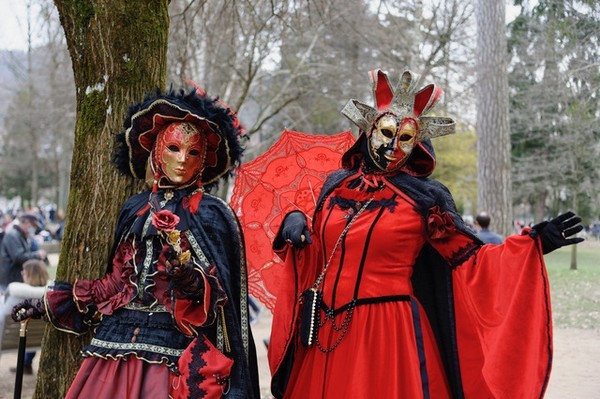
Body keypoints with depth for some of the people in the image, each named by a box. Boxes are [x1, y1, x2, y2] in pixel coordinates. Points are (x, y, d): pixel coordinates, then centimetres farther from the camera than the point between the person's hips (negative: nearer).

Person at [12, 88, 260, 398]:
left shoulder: (211, 213, 0)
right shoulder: (135, 209, 12)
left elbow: (218, 294, -6)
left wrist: (190, 275, -28)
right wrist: (50, 304, 21)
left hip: (170, 348, -4)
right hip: (117, 336, 4)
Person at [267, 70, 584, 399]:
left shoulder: (424, 198, -1)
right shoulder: (336, 185, 9)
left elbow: (469, 260, -3)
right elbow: (315, 256, 20)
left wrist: (532, 244, -12)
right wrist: (294, 223, 0)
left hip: (390, 333, -3)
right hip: (327, 334, 4)